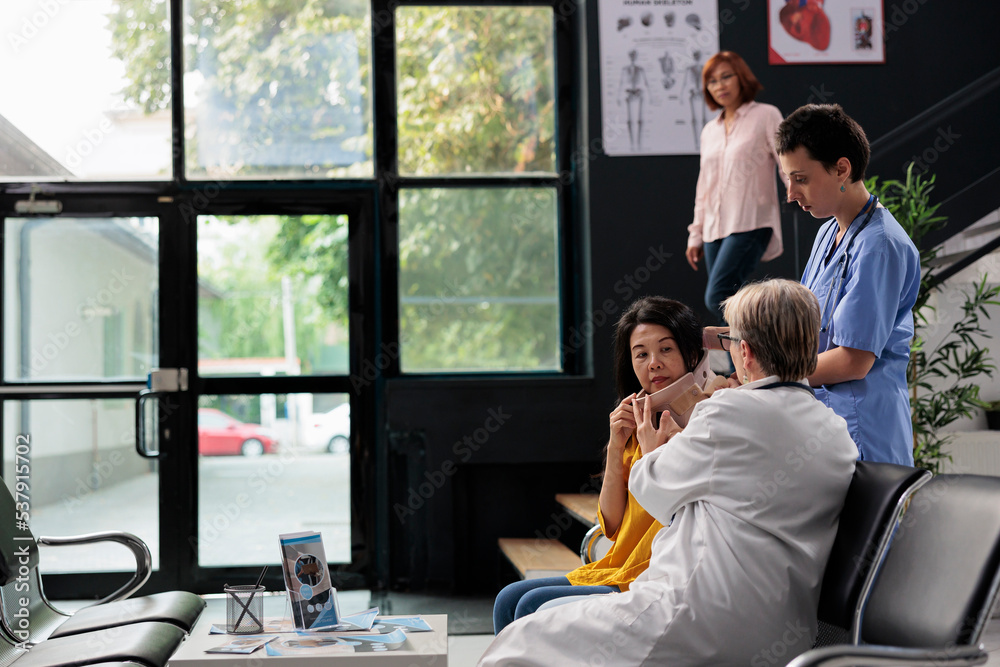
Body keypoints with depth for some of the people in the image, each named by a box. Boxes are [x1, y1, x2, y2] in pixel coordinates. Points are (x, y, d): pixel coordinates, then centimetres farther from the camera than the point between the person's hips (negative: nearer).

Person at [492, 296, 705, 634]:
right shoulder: (637, 424, 15)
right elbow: (612, 525, 11)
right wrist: (616, 448, 0)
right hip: (619, 571, 8)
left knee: (535, 607, -17)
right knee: (509, 599, -3)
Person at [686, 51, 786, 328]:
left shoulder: (766, 116, 2)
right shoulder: (709, 131, 18)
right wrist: (696, 234, 20)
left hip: (751, 224, -6)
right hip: (715, 229, 6)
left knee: (717, 297, -22)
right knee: (726, 303, 2)